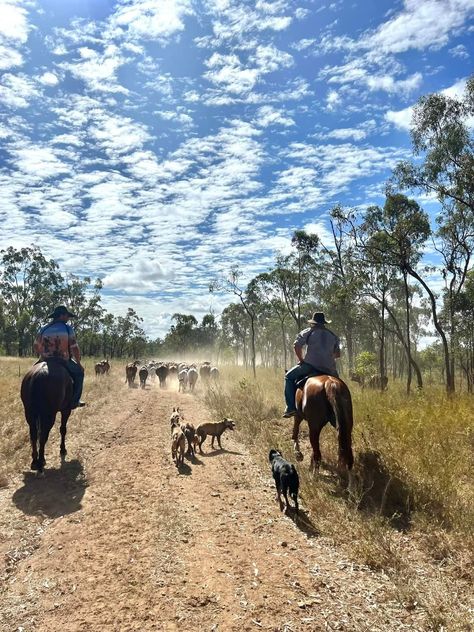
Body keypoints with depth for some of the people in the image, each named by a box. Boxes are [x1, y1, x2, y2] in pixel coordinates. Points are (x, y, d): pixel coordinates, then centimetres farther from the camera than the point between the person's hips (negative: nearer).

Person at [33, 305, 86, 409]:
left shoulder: (44, 329, 1)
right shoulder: (68, 329, -11)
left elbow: (36, 346, 8)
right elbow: (75, 349, -11)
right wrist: (78, 362, 3)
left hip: (45, 360, 3)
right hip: (64, 361, -3)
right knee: (79, 372, 20)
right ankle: (74, 401, 15)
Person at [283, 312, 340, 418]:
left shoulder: (307, 332, 6)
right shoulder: (333, 335, 20)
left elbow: (297, 346, -5)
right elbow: (338, 354, 23)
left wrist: (301, 360, 6)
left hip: (311, 364, -4)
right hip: (329, 369, 4)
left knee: (289, 377, 13)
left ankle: (291, 407, 2)